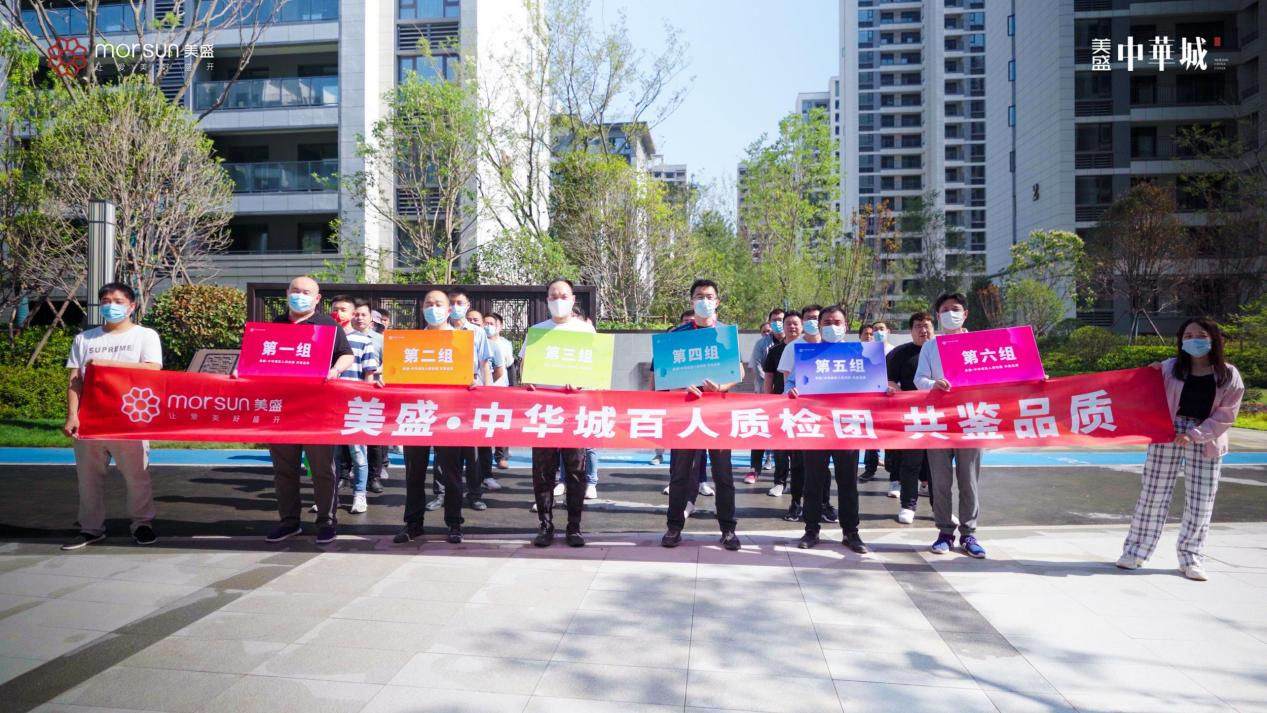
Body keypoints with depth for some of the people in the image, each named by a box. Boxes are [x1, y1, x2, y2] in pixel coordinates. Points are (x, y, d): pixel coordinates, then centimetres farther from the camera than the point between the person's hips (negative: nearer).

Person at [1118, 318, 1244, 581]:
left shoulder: (1229, 376, 4)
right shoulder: (1170, 367, 6)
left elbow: (1226, 415, -2)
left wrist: (1195, 435, -13)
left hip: (1206, 440, 0)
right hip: (1167, 434, 0)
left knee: (1200, 501, 4)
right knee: (1153, 493, 2)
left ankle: (1191, 558, 17)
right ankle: (1136, 550, 9)